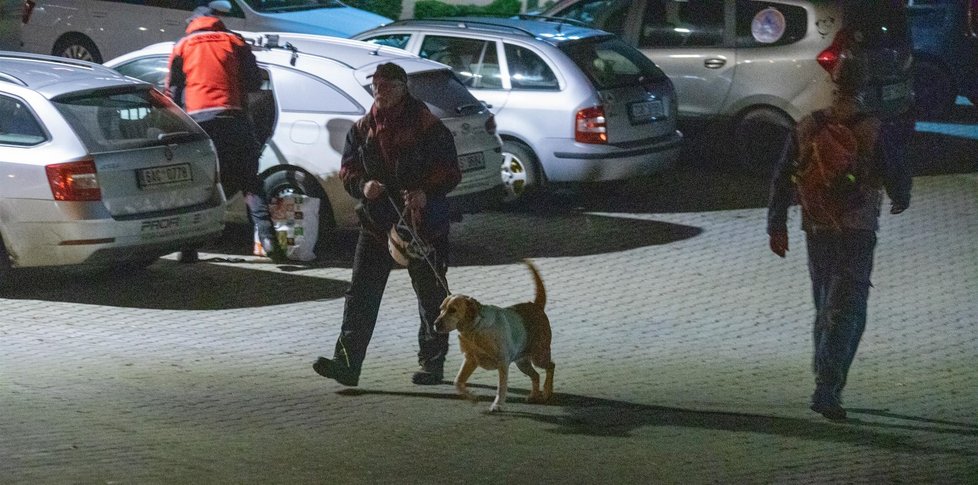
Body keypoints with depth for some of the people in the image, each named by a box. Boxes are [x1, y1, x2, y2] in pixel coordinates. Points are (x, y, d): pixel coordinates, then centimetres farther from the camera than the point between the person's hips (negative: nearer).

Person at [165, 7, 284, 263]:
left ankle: (189, 248, -1)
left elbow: (172, 91, 12)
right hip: (233, 117, 0)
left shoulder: (182, 47, 14)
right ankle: (267, 236, -9)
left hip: (197, 118, 0)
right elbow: (254, 81, 11)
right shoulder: (234, 41, 13)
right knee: (249, 181, 7)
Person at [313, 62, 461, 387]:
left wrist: (426, 193, -23)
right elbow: (347, 170, 12)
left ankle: (432, 363, 20)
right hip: (376, 223, 3)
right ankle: (346, 362, -12)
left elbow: (450, 173, -5)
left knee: (430, 296, 8)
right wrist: (362, 186, -10)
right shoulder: (363, 129, 8)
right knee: (361, 294, -7)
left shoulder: (427, 126, -6)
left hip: (423, 223, -3)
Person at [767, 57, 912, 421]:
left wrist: (777, 226, 12)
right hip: (857, 231, -4)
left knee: (825, 306, 20)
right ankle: (827, 388, -17)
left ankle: (826, 381, 30)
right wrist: (901, 200, 20)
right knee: (847, 309, -5)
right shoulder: (873, 131, -10)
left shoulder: (807, 127, 2)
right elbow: (895, 175, -3)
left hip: (817, 229, 4)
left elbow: (783, 179, 4)